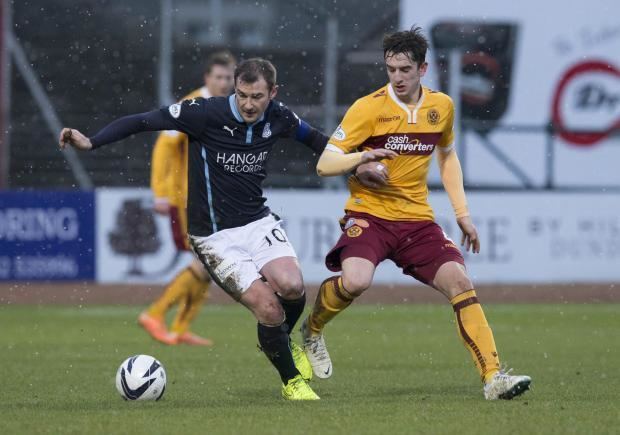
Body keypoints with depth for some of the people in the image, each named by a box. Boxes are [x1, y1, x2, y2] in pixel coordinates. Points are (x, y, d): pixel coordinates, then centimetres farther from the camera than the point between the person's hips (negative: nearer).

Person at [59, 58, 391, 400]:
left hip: (259, 222, 4)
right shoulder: (206, 113, -18)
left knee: (291, 286, -24)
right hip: (214, 235, -4)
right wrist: (91, 143, -25)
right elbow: (142, 121, -15)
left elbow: (312, 137, 20)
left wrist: (355, 155, 15)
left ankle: (283, 343, 11)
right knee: (268, 308, -17)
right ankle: (292, 381, 10)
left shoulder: (278, 117, -3)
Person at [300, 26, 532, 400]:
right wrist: (360, 162, -28)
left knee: (460, 283, -13)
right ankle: (312, 331, 2)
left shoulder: (442, 107, 6)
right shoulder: (369, 108, -8)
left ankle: (493, 376, -11)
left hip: (418, 220, 4)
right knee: (356, 280, -30)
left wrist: (462, 212, 16)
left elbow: (447, 156, 25)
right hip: (370, 215, -4)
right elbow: (325, 164, -8)